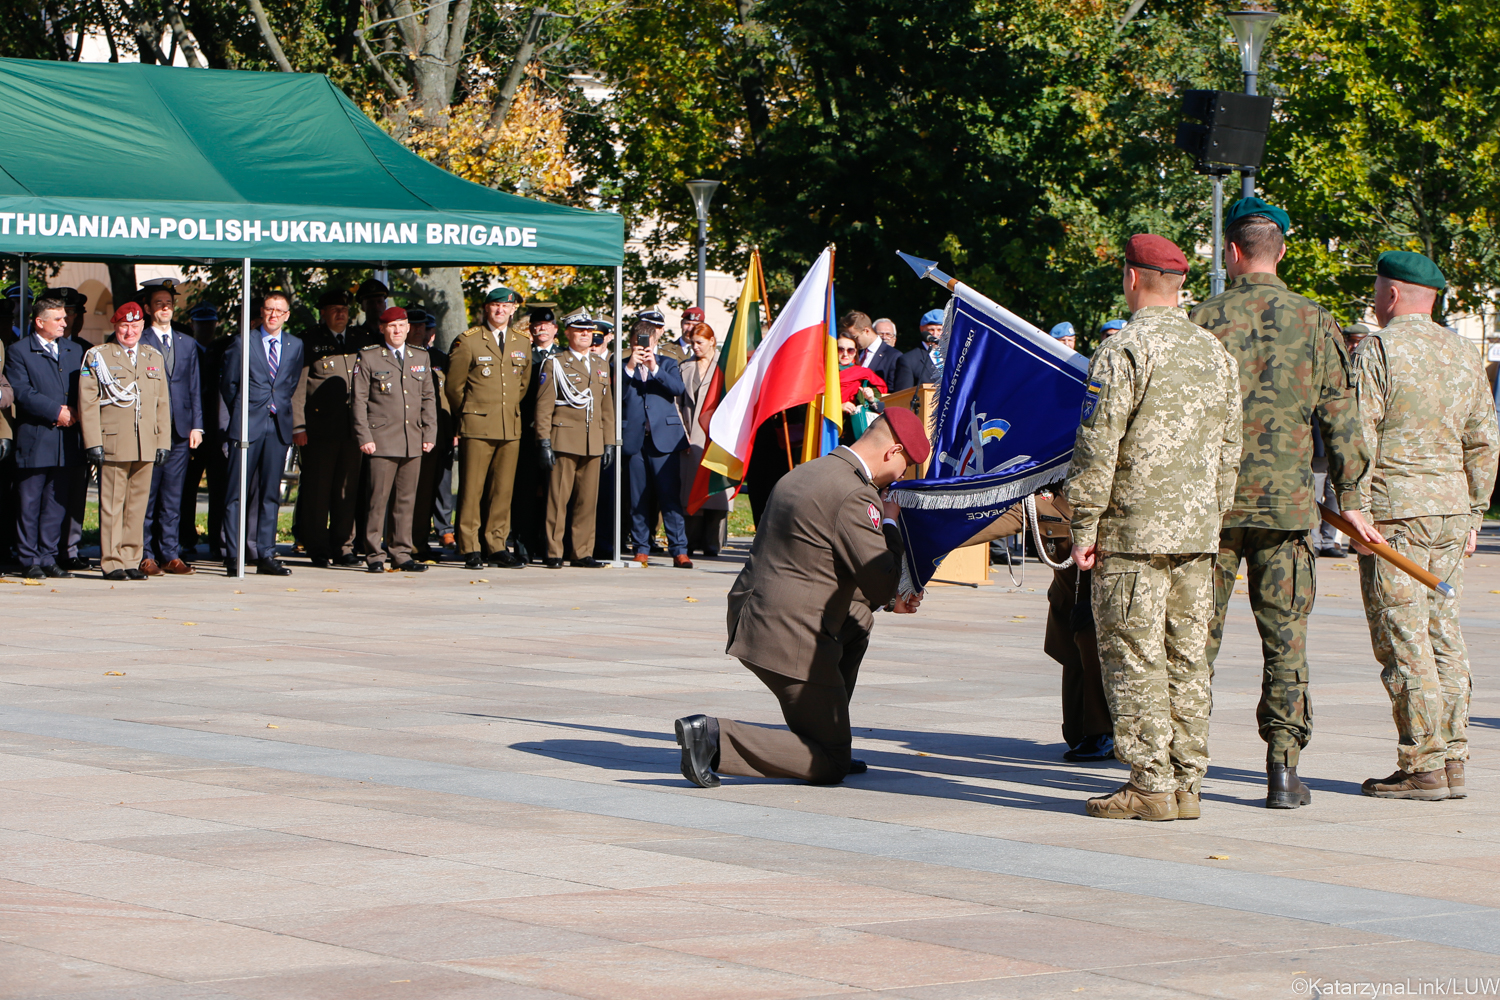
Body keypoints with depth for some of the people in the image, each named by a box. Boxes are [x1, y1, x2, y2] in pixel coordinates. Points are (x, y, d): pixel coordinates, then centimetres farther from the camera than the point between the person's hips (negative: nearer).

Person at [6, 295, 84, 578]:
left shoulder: (74, 350, 16)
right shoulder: (18, 351, -1)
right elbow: (22, 392, -10)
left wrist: (74, 412, -7)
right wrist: (56, 411, -15)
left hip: (65, 437, 5)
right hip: (34, 437, -5)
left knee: (56, 502, 7)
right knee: (29, 503, -1)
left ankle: (48, 557, 13)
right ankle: (30, 561, 5)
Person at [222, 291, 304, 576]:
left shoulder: (295, 346, 12)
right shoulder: (242, 343, 2)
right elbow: (227, 383, 7)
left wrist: (280, 407, 12)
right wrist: (241, 414, 8)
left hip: (278, 425, 3)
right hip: (248, 425, -3)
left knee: (270, 494, 4)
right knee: (237, 493, -4)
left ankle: (265, 555, 6)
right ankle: (234, 556, -3)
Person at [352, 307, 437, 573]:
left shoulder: (421, 358, 15)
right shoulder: (368, 357, 2)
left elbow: (428, 399, 17)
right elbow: (360, 400, 0)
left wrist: (429, 433, 8)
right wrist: (364, 437, -7)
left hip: (413, 442, 4)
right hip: (382, 440, -4)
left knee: (406, 500, 6)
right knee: (378, 499, -6)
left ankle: (401, 554, 12)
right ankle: (374, 556, 1)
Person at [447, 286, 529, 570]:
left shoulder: (523, 343, 12)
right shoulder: (468, 341, -1)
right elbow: (454, 386, 4)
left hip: (510, 428, 4)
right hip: (477, 427, -4)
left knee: (503, 490, 3)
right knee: (472, 490, -5)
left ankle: (497, 546, 9)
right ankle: (470, 549, -1)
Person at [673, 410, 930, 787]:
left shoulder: (807, 472, 15)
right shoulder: (856, 495, -16)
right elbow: (881, 583, -15)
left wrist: (889, 599, 22)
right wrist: (892, 525, 2)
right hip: (791, 640, -9)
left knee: (858, 620, 34)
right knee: (830, 767, 2)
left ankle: (827, 745, 28)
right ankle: (714, 738, -14)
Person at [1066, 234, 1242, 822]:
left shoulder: (1124, 351, -11)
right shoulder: (1215, 353, 12)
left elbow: (1097, 449, -13)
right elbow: (1228, 450, 15)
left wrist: (1084, 529, -8)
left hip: (1134, 530, -7)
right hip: (1197, 532, 7)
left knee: (1133, 656, -3)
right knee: (1186, 656, 10)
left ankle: (1151, 784, -5)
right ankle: (1187, 782, 12)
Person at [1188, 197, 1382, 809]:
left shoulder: (1206, 321, -4)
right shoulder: (1313, 322, 1)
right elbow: (1340, 416, 2)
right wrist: (1349, 499, 7)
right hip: (1286, 503, 1)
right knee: (1285, 640, 5)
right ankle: (1283, 768, 1)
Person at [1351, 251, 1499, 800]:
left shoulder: (1378, 350, -7)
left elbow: (1359, 439, -13)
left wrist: (1357, 513, -11)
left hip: (1396, 510, -7)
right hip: (1451, 509, 7)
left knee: (1402, 640, -5)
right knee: (1443, 636, 10)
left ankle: (1423, 767, -7)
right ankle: (1453, 761, 9)